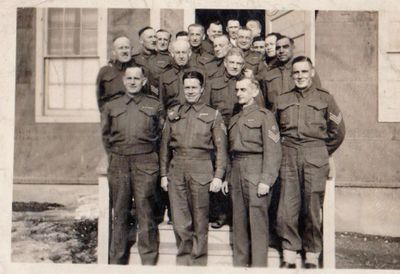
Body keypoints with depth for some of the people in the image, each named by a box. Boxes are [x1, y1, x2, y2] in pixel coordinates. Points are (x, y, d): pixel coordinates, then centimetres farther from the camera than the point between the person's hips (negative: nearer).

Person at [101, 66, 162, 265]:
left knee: (145, 212, -4)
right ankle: (117, 260, 15)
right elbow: (105, 136, 20)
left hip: (145, 164, -2)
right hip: (118, 165, 2)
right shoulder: (111, 107, 14)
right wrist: (114, 157, 13)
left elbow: (160, 135, 14)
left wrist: (147, 154, 8)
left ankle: (149, 261, 4)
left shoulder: (154, 106, 9)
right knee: (119, 213, 6)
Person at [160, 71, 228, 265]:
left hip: (201, 171, -2)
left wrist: (218, 176, -6)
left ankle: (198, 261, 17)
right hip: (176, 171, 2)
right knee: (180, 222, 4)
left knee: (200, 222, 4)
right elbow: (165, 145, 12)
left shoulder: (213, 115, 4)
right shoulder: (173, 114, 11)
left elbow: (221, 148, 1)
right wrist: (164, 174, 7)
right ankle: (183, 260, 18)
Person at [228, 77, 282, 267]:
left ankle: (258, 265, 1)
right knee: (239, 221, 9)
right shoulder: (234, 120, 19)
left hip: (255, 173, -6)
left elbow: (273, 151, -9)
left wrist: (266, 180, -16)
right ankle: (239, 263, 18)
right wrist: (228, 177, 10)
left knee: (257, 221, -5)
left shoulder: (264, 116, -1)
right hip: (236, 172, 6)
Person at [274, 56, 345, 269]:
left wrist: (322, 153, 11)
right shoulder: (282, 100, 15)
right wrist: (281, 151, 12)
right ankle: (288, 258, 5)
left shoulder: (325, 98, 9)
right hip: (288, 157, 2)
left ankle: (312, 258, 9)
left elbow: (338, 132, 11)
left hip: (315, 157, -2)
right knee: (287, 208, -2)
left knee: (312, 208, -2)